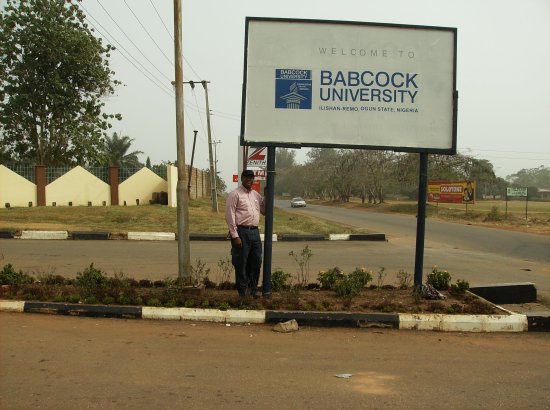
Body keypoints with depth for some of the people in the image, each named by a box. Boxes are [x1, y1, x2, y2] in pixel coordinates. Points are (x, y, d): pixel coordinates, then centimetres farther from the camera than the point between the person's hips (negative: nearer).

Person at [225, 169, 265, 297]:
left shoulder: (256, 195, 15)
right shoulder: (235, 194, -5)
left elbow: (265, 211, 24)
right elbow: (230, 216, -9)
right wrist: (234, 235, -15)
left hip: (255, 231, 7)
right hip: (241, 232, -7)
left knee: (256, 263, 11)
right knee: (241, 264, 1)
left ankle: (252, 291, 24)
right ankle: (243, 292, 11)